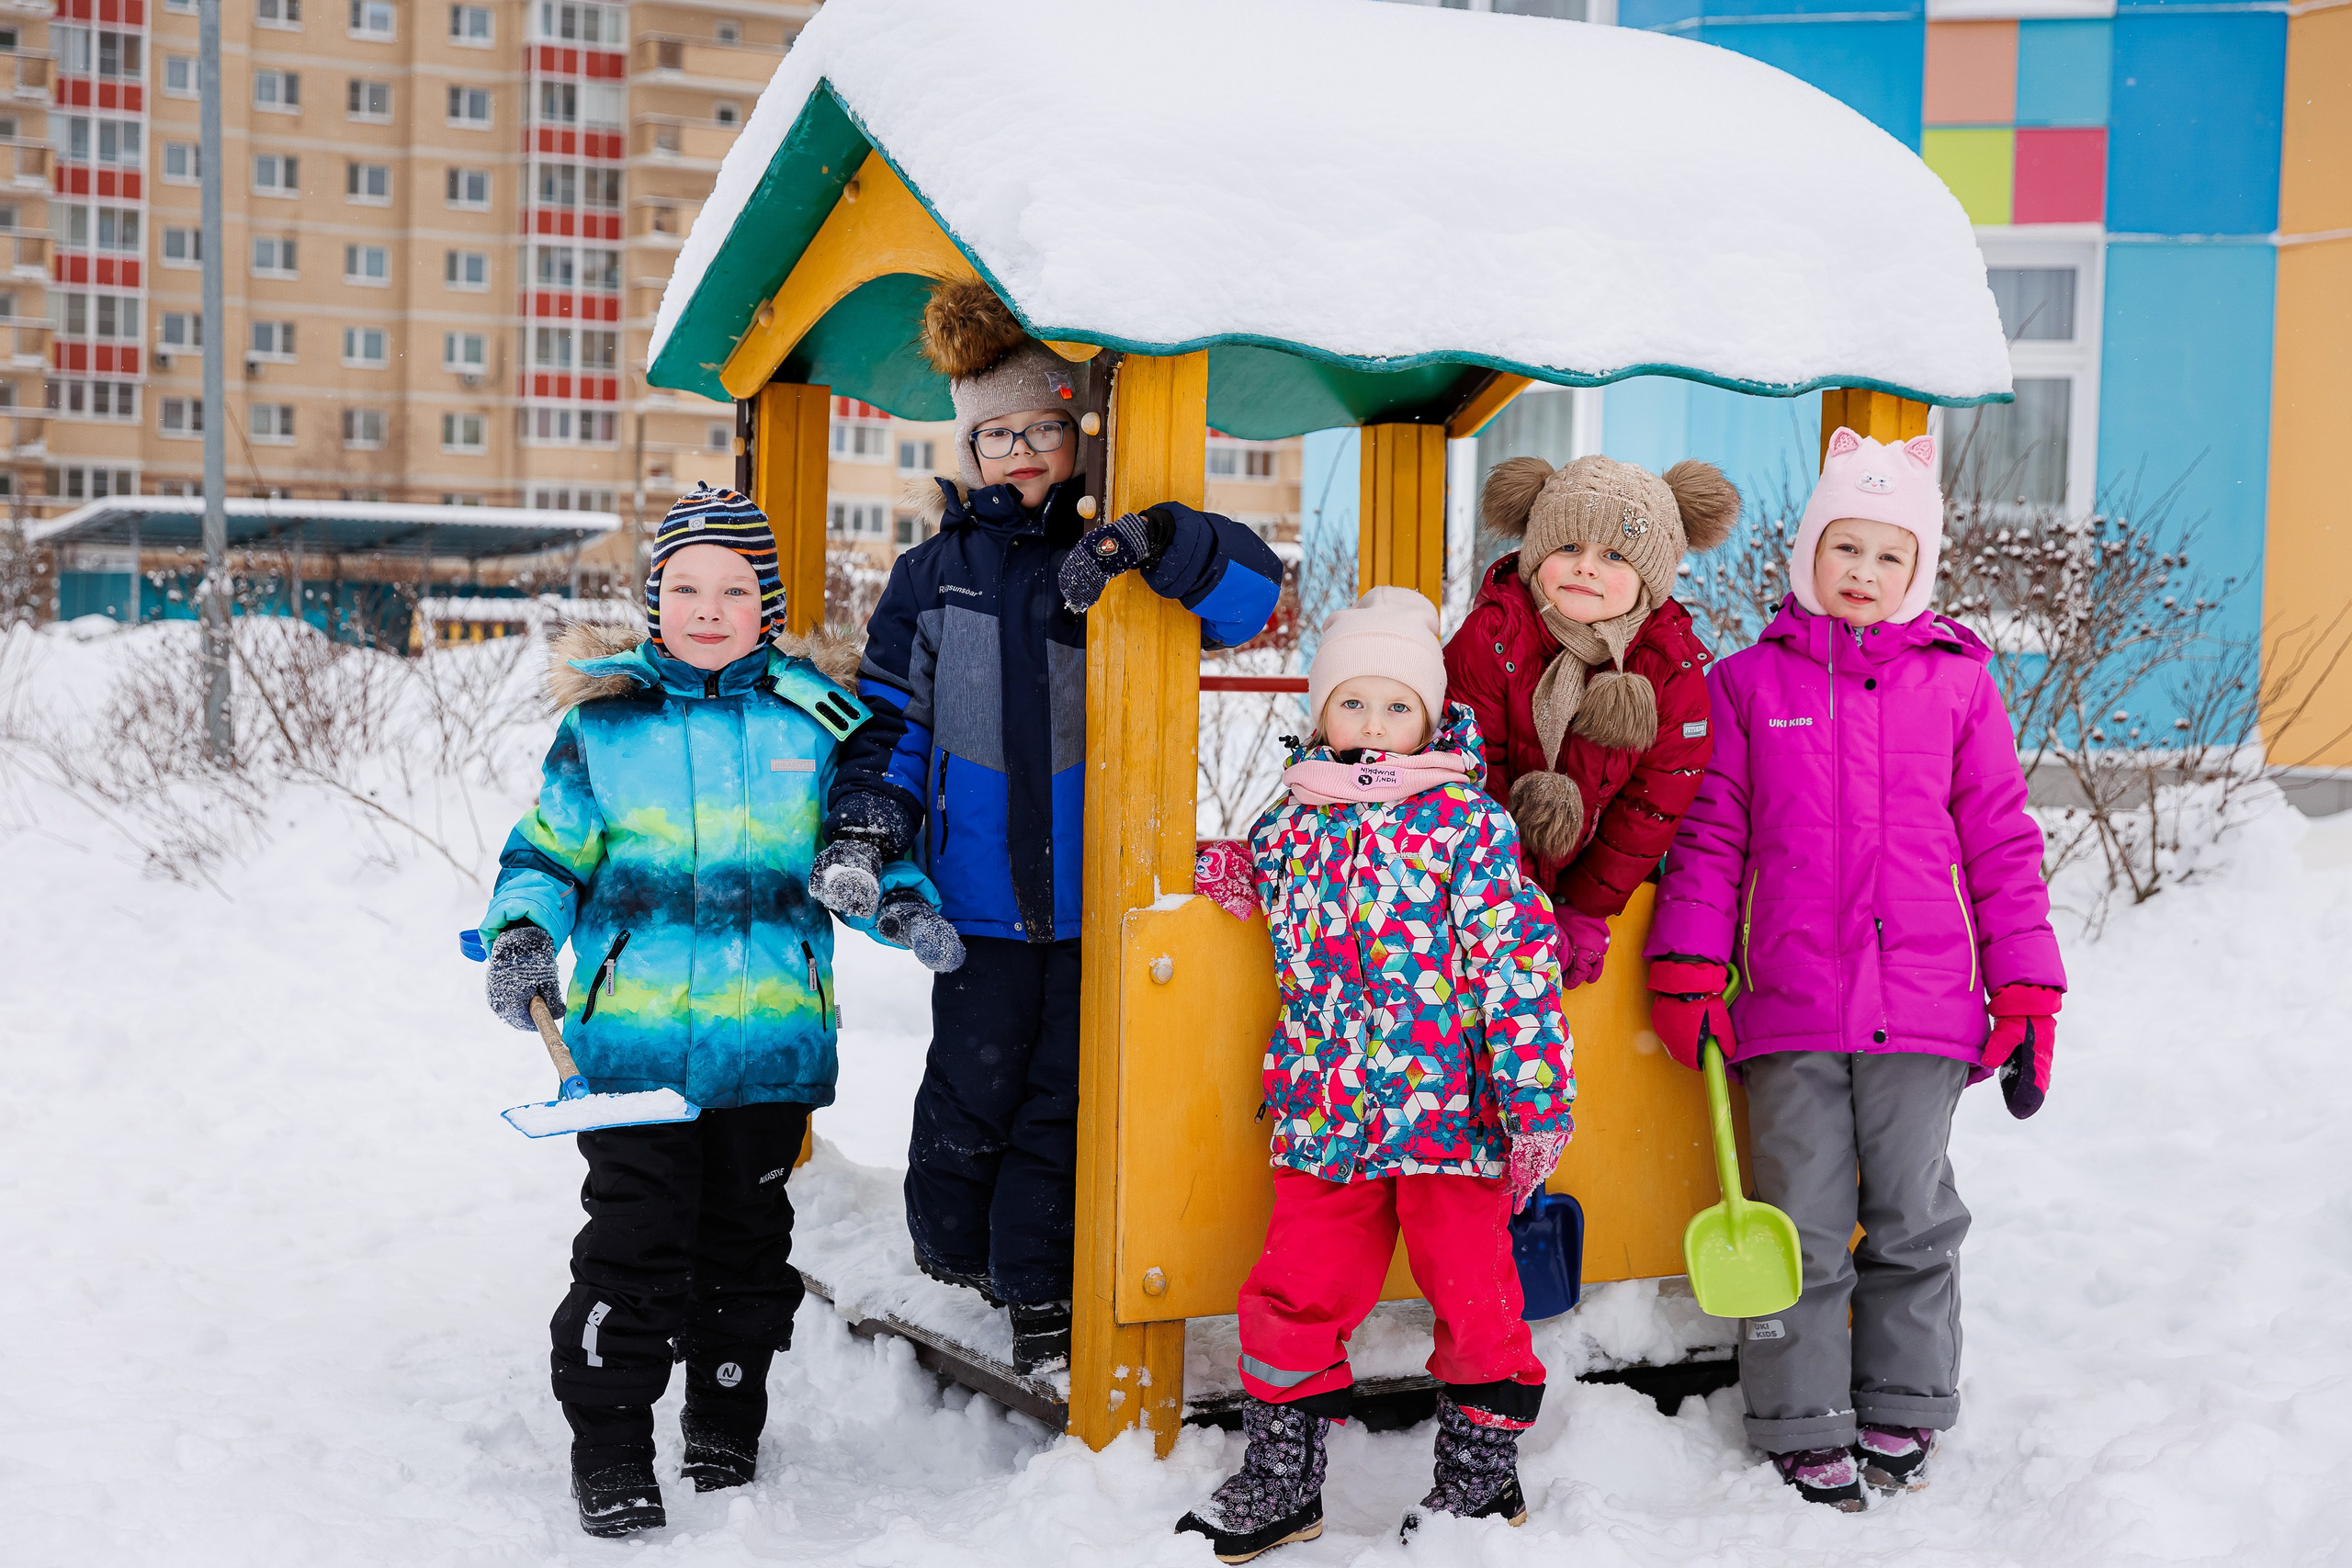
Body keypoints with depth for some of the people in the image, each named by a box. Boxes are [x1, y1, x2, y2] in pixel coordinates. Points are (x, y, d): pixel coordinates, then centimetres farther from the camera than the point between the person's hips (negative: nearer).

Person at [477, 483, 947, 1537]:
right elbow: (548, 850, 8)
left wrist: (901, 901, -5)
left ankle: (727, 1425, 31)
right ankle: (608, 1441, 12)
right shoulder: (601, 720, 1)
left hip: (771, 1042, 2)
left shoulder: (814, 718, 4)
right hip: (631, 1039, -2)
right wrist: (521, 932, -10)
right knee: (634, 1241, -3)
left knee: (748, 1238, 13)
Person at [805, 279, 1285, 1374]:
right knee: (973, 1085, 5)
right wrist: (863, 830, -6)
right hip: (980, 886, 0)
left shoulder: (1116, 559, 2)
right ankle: (947, 1260, 27)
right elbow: (891, 716, 8)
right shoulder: (935, 573, 6)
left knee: (1066, 1095, 5)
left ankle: (1038, 1291, 17)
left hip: (1094, 887, 0)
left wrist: (1151, 546, -27)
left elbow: (1257, 589, -11)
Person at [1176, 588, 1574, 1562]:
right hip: (1324, 1116, 4)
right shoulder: (1291, 825, 7)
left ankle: (1482, 1470, 24)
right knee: (1293, 1295, 6)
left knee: (1472, 1292, 3)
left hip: (1447, 1112, -4)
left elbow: (1518, 961, -8)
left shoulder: (1466, 825, -5)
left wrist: (1534, 1102, -11)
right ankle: (1280, 1480, 23)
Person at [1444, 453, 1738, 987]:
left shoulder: (1675, 664, -12)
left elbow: (1655, 804, -7)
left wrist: (1585, 912, -9)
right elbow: (1474, 779, -16)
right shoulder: (1490, 639, -18)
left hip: (1600, 883, 2)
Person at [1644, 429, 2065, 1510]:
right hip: (1789, 1007, 0)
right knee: (1801, 1222, 4)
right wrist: (1687, 968, 1)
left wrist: (2025, 992, 5)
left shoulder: (1958, 683, 6)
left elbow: (2002, 844, 8)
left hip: (1922, 1007, 0)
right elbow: (1711, 833, 8)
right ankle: (1806, 1423, 16)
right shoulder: (1750, 682, 6)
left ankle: (1902, 1411, 25)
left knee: (1912, 1216, 9)